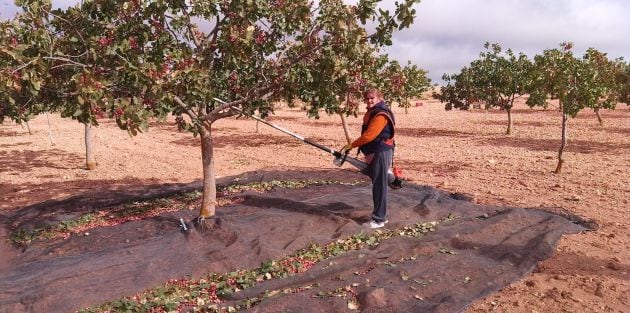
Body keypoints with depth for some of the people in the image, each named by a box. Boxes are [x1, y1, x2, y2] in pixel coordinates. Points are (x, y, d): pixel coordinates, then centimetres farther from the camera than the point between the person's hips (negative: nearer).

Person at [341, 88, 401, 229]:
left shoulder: (381, 115, -19)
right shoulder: (371, 113, 16)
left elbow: (368, 136, -25)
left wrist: (350, 146, -18)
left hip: (381, 153, -10)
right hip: (374, 152, 10)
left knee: (379, 186, -4)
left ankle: (379, 219, 2)